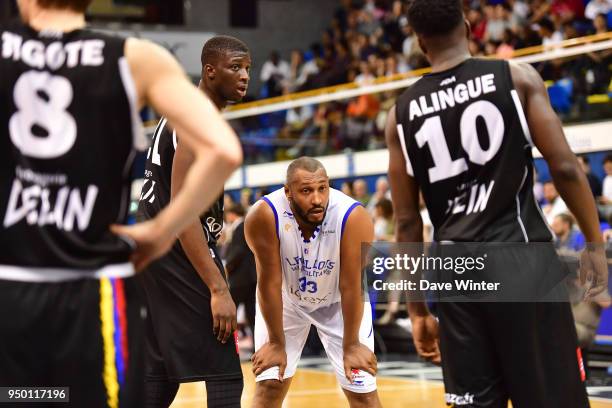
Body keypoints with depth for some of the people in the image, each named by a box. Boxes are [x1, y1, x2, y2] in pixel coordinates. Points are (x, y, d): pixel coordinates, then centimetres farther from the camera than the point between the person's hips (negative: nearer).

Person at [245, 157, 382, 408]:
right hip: (285, 300, 0)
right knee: (269, 386, -3)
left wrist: (352, 345, -14)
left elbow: (351, 286, -23)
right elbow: (270, 282, -23)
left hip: (338, 302, 0)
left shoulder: (354, 218, -32)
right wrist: (276, 344, -15)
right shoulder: (263, 216, -32)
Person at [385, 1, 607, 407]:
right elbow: (564, 167, -6)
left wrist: (417, 309, 14)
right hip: (520, 253, -3)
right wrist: (595, 244, 6)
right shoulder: (517, 76, 0)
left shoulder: (402, 114, 8)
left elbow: (407, 222, 9)